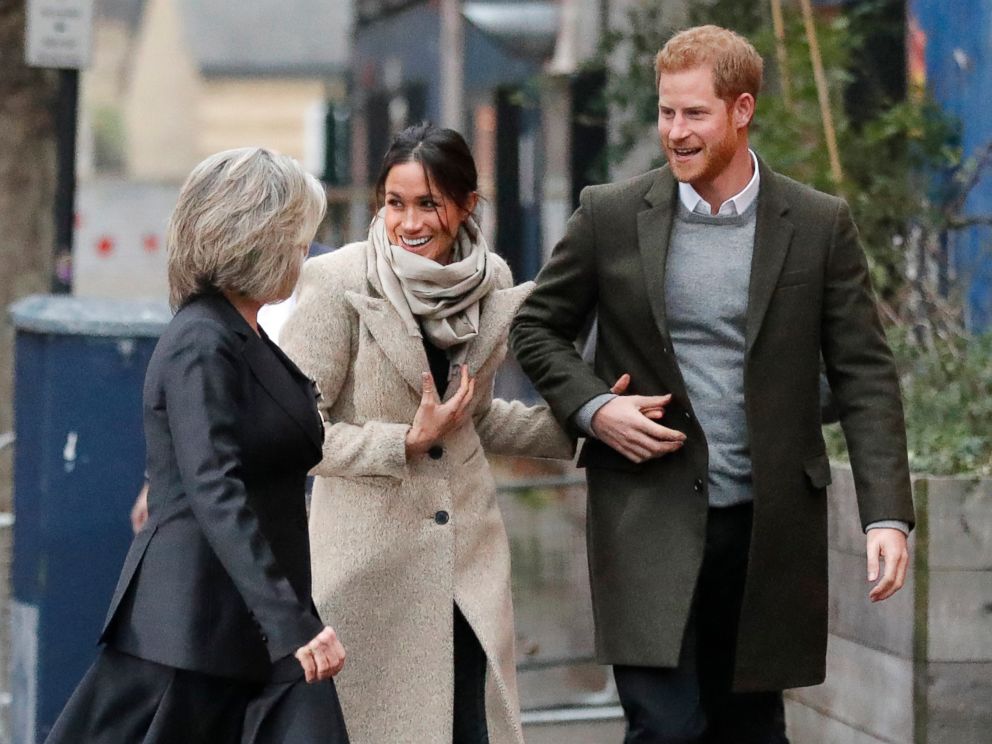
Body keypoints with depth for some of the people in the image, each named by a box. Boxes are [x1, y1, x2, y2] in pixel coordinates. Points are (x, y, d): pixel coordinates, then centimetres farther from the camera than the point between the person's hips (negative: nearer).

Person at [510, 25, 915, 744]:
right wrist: (592, 407, -7)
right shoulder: (611, 215, 1)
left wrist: (887, 515, -9)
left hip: (766, 524, 1)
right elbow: (537, 327, 12)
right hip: (652, 519, -1)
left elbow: (864, 374, 0)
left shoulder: (820, 224, 0)